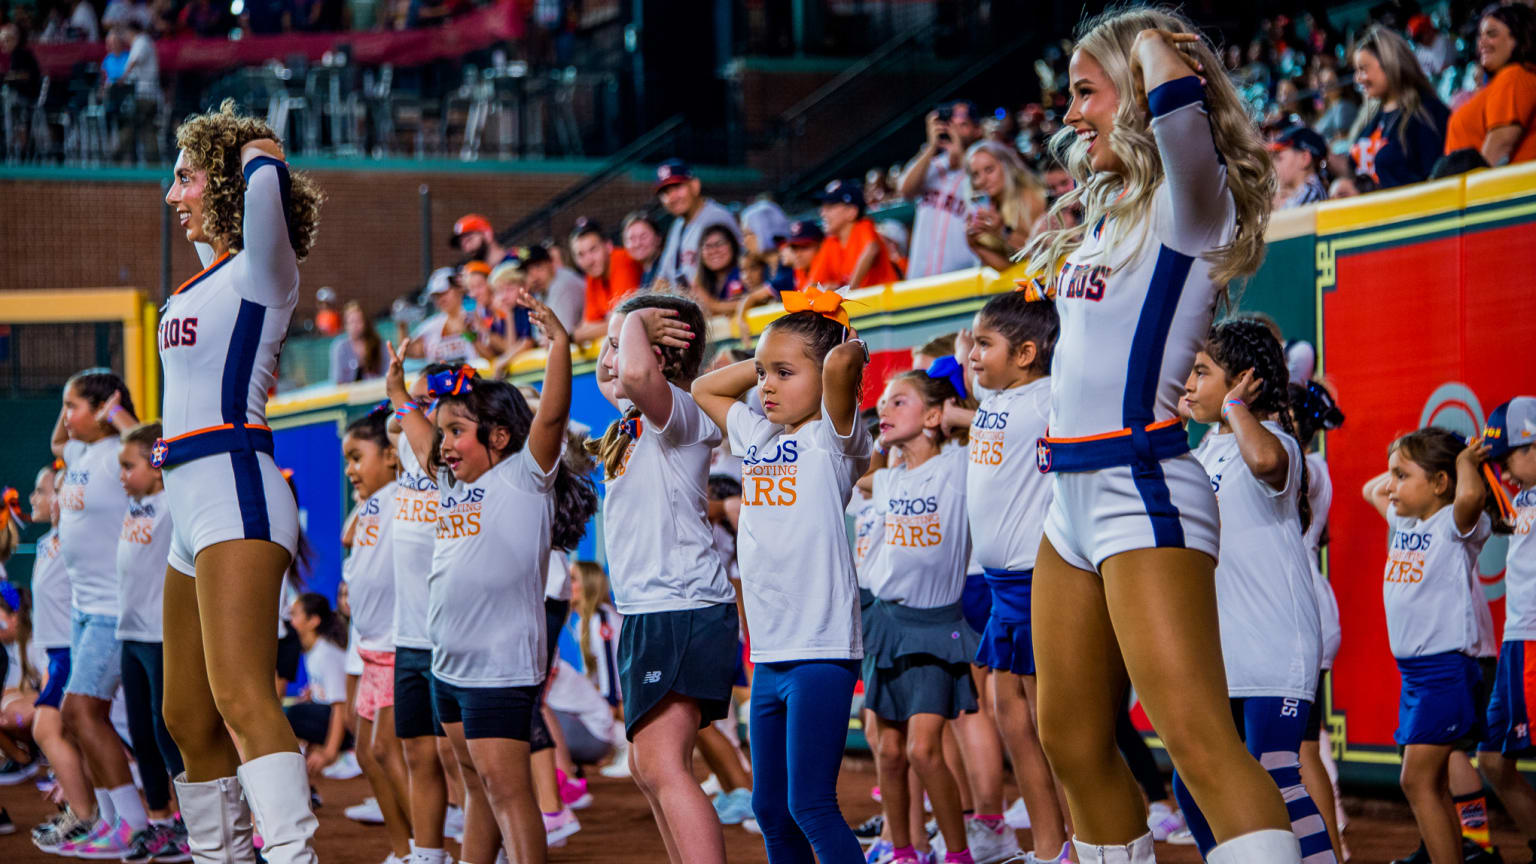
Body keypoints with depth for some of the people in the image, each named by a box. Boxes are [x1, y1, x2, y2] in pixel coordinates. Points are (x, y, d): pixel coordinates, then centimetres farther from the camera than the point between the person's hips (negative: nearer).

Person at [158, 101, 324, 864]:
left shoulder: (261, 268, -3)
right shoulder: (209, 275, 21)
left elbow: (266, 180, -23)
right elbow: (208, 218, 45)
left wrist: (258, 152, -4)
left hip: (236, 492, -10)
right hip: (190, 503, 10)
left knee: (240, 697, -25)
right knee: (189, 722, 12)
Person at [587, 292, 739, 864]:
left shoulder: (678, 411, -12)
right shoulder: (634, 419, 16)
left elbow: (635, 373, -35)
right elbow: (611, 378, 37)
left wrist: (636, 321, -17)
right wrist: (619, 336, 19)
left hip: (681, 609, -10)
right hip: (647, 612, 10)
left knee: (662, 768, -18)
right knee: (646, 769, 15)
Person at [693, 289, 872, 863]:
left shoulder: (830, 438, -6)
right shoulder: (756, 437, 14)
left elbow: (841, 365, -25)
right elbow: (704, 388, 30)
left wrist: (850, 351, -4)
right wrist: (763, 360, 18)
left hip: (822, 650, -8)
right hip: (768, 655, 8)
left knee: (810, 806, -11)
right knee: (770, 809, 11)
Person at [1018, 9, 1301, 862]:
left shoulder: (1188, 203, -8)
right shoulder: (1107, 212, 18)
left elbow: (1176, 94, -28)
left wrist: (1154, 48, -10)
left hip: (1144, 488, -9)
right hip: (1074, 496, 9)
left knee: (1201, 743, -20)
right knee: (1076, 746, 12)